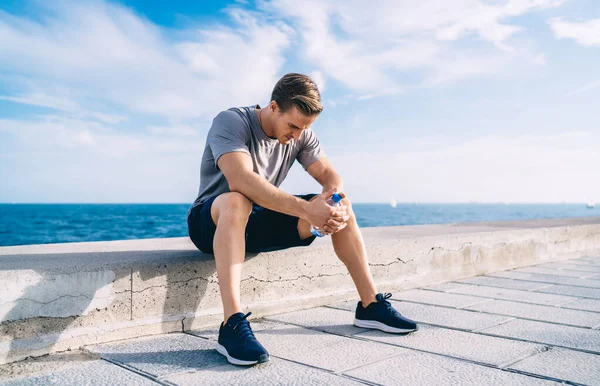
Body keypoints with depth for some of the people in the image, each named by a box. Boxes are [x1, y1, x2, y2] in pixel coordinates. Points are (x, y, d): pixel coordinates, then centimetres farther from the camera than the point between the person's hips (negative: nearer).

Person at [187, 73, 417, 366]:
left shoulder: (300, 135, -2)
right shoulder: (231, 122, -21)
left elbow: (329, 175, -5)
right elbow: (240, 180, -37)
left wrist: (338, 199, -30)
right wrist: (305, 208, -42)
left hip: (259, 224, 6)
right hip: (213, 221, -5)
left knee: (341, 208, -9)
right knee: (236, 201, -41)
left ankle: (370, 305, -6)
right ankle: (232, 325, -47)